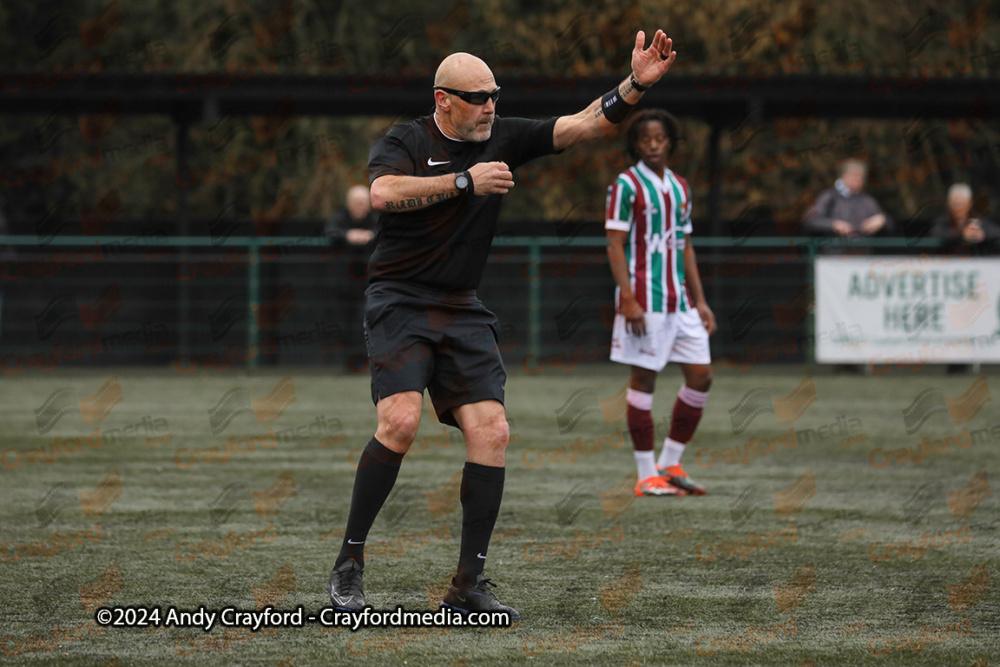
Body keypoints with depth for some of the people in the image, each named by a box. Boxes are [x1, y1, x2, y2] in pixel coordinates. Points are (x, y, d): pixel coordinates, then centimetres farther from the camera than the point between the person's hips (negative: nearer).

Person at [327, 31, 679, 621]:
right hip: (400, 302, -5)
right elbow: (383, 193, -25)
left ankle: (469, 584, -3)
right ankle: (350, 561, -8)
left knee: (491, 432, -9)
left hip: (463, 312, 5)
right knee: (401, 421, -23)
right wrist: (463, 181, -25)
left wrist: (636, 85, -12)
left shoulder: (504, 138, 8)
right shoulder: (406, 142, -4)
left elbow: (584, 126, 3)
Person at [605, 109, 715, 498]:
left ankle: (670, 465, 13)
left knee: (701, 375, 3)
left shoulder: (679, 188, 15)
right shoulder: (627, 185, -5)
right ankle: (647, 476, 2)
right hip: (644, 301, -7)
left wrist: (699, 301, 15)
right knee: (644, 379, -3)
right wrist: (628, 300, -17)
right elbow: (615, 246, -9)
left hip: (679, 301, 7)